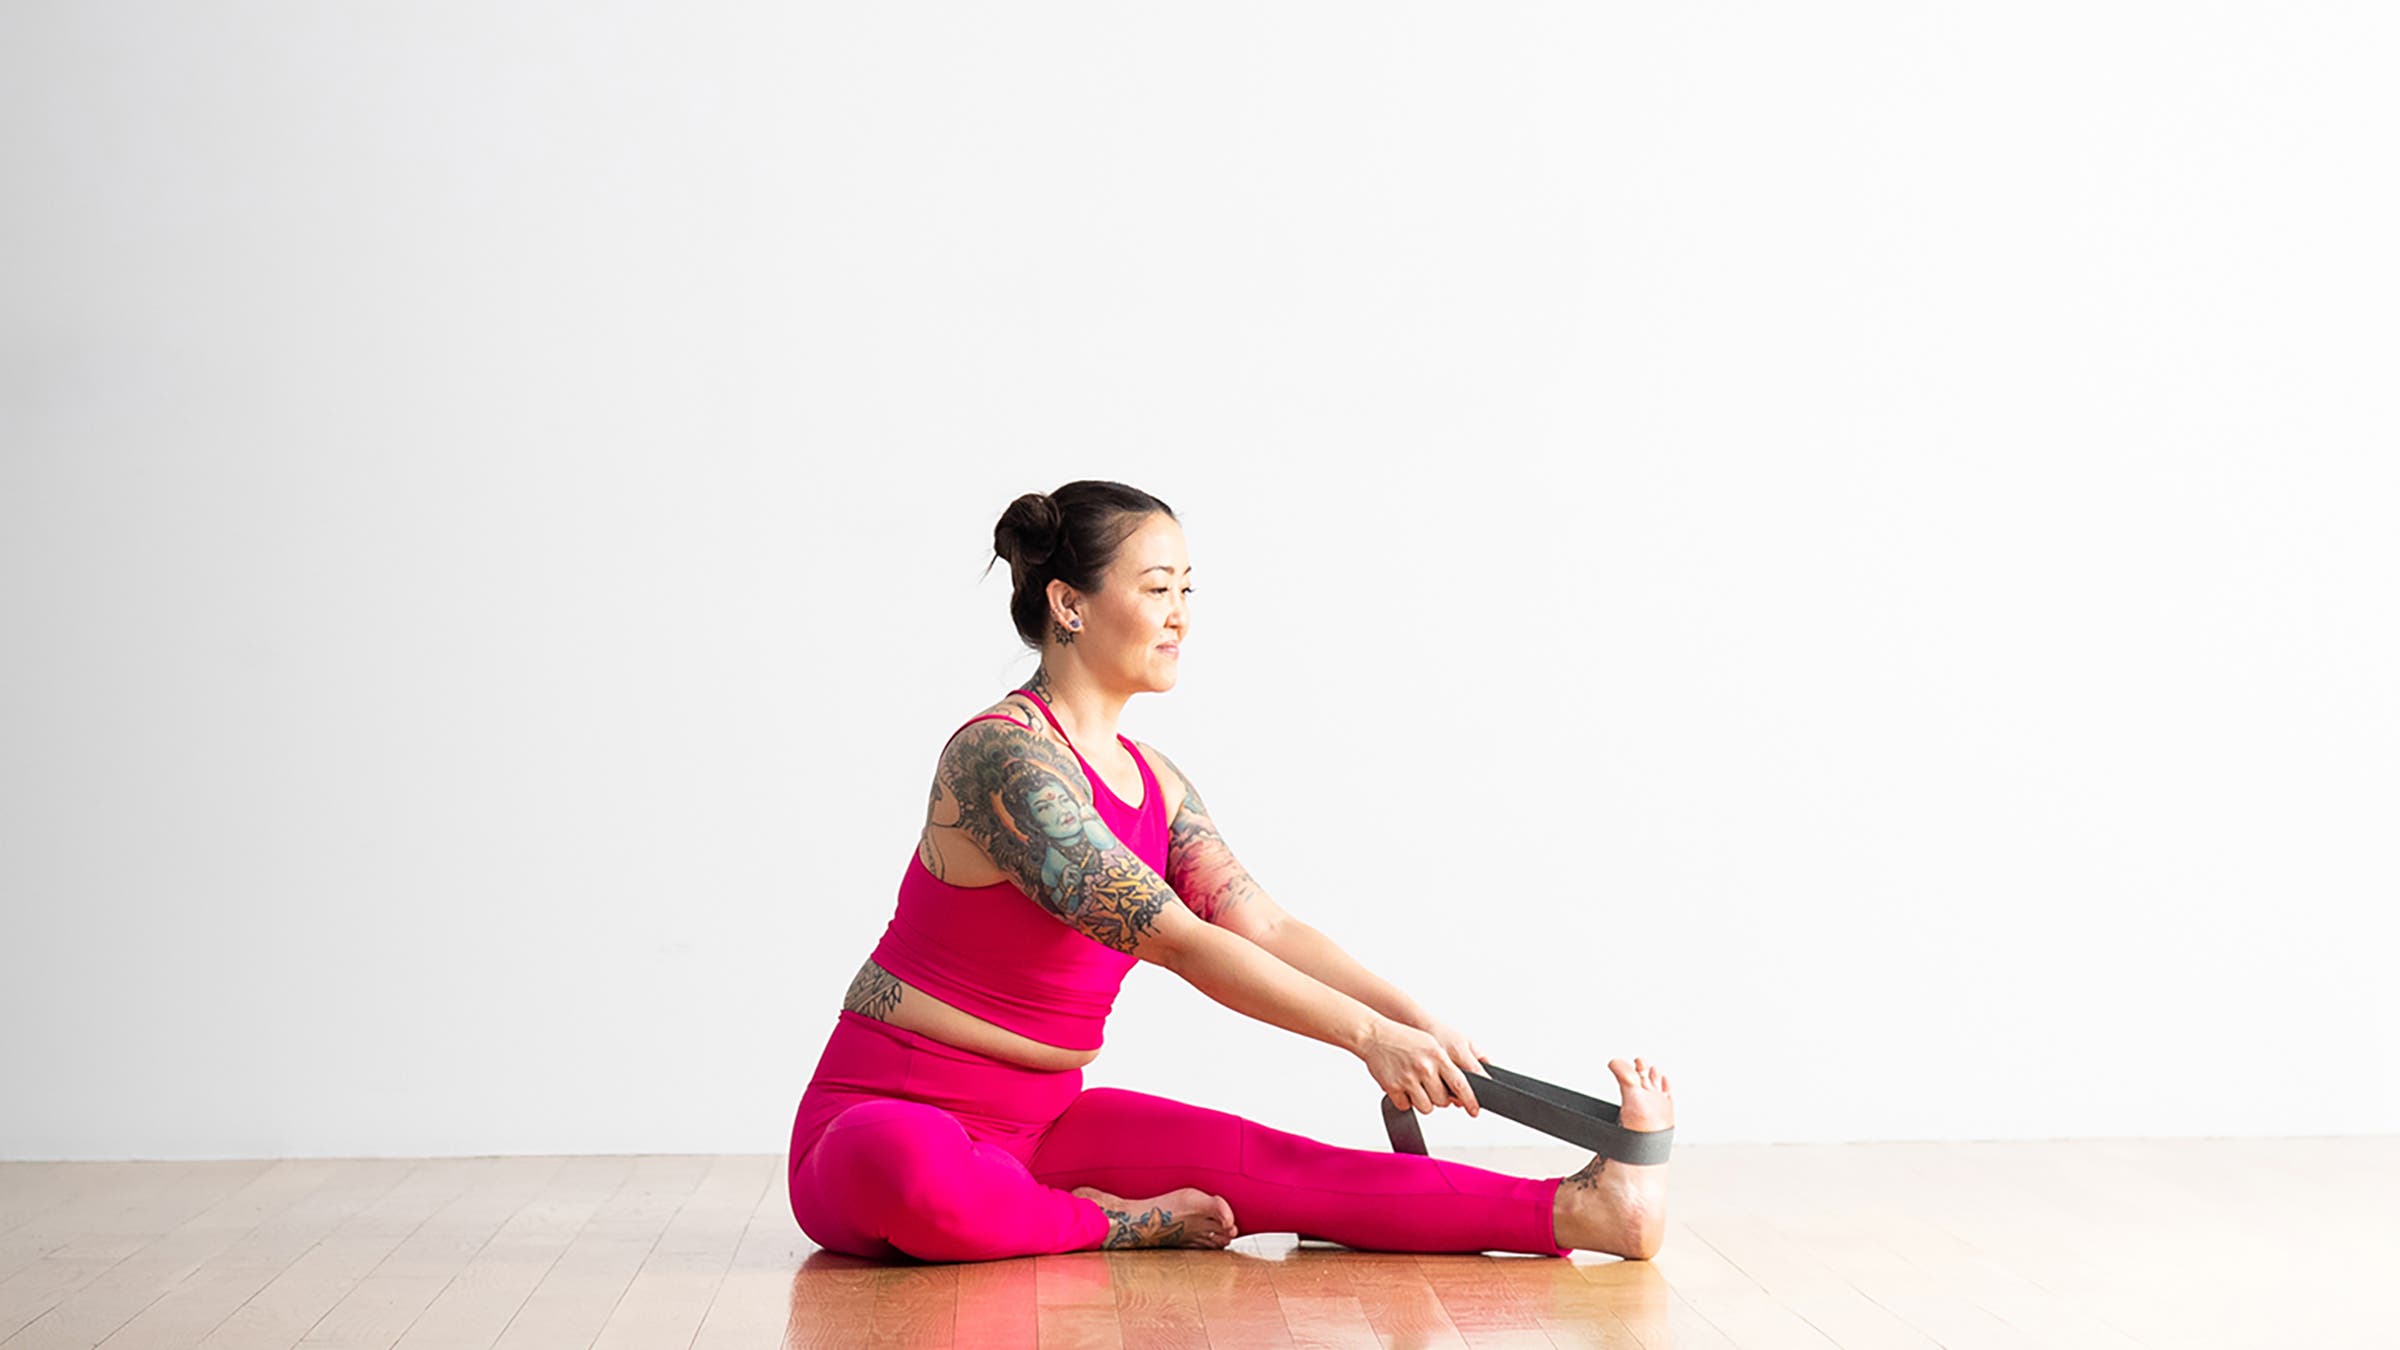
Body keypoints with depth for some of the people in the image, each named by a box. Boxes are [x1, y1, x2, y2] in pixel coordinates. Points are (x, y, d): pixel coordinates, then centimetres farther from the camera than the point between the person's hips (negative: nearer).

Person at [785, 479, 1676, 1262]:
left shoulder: (1150, 780, 10)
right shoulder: (1002, 754, -20)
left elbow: (1265, 927, 4)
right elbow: (1174, 940, -26)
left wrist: (1418, 1025, -10)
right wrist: (1366, 1032, -27)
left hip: (1042, 1120, 7)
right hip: (891, 1116, -7)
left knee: (1267, 1165, -12)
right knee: (902, 1172, -42)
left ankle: (1573, 1211, -21)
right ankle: (1120, 1227, -18)